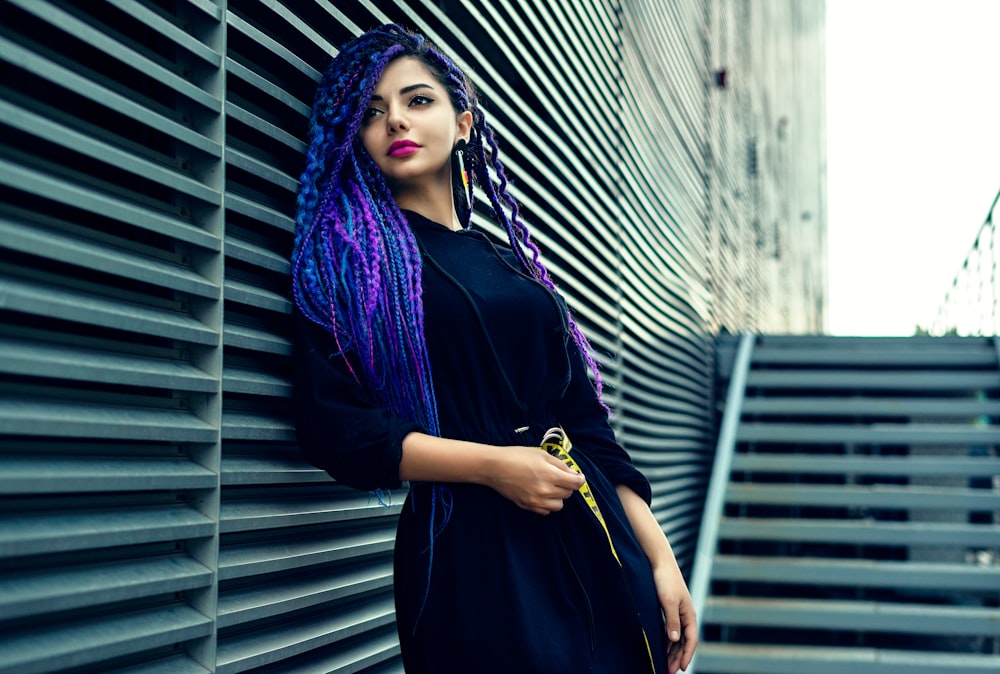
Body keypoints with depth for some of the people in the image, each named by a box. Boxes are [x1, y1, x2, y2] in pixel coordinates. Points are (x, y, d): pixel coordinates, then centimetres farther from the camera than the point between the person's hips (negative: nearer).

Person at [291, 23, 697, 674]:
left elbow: (587, 425, 13)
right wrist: (492, 464, -17)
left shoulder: (513, 262, 15)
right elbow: (331, 423, -10)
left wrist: (660, 556, 6)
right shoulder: (346, 251, 1)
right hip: (467, 554, -5)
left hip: (591, 544, 5)